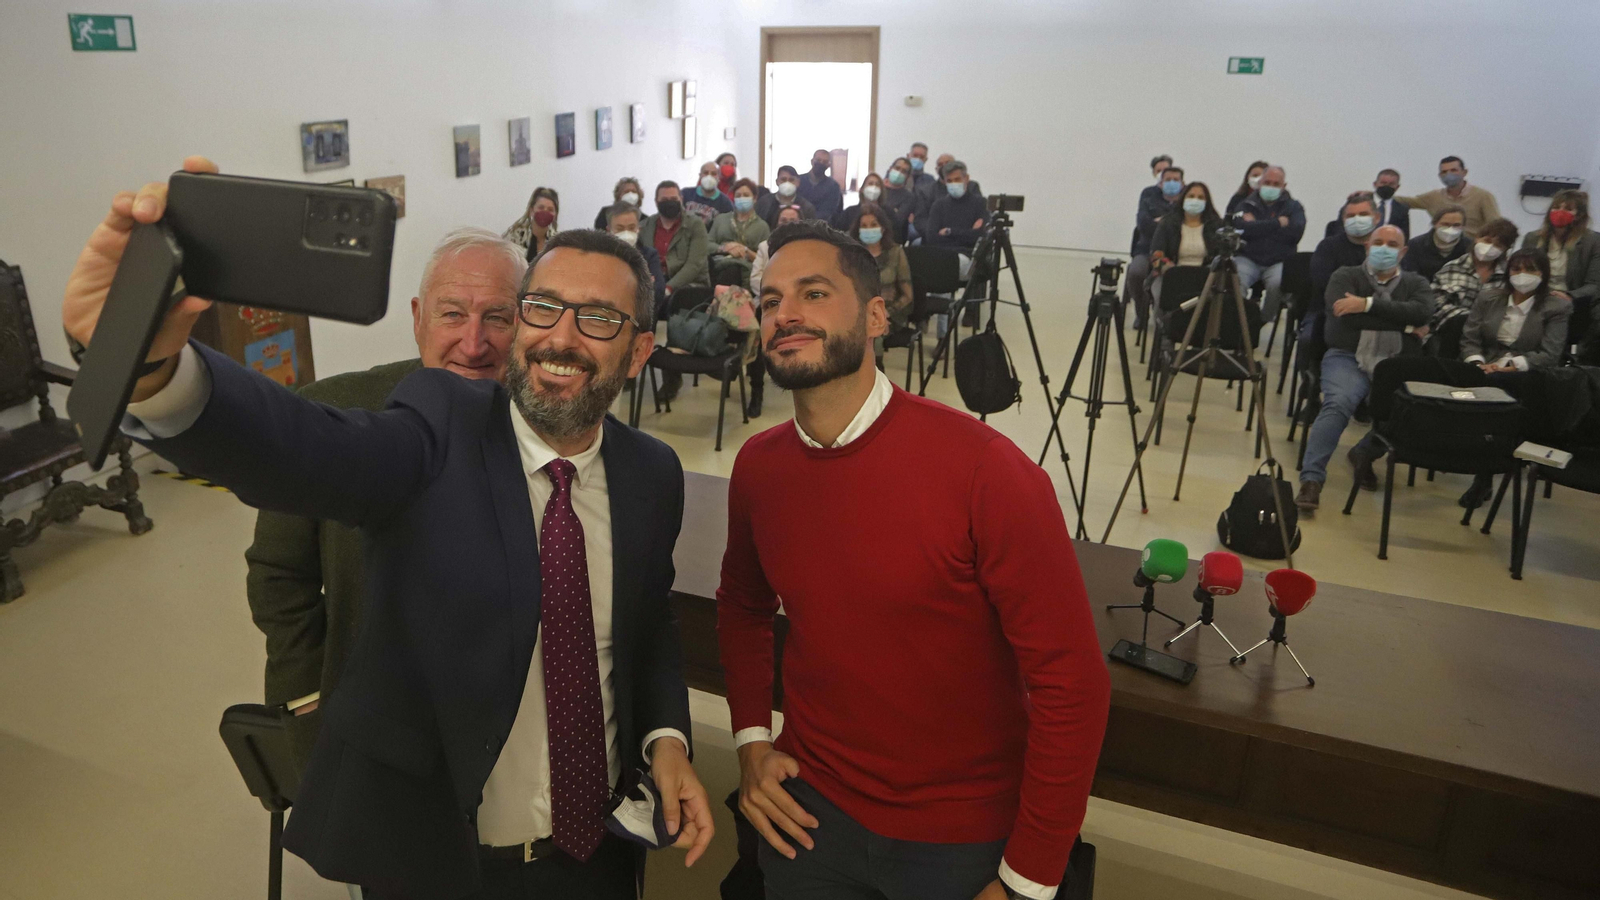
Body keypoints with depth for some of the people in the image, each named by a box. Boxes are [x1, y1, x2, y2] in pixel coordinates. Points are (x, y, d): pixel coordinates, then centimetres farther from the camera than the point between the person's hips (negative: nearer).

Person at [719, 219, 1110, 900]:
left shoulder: (983, 471, -23)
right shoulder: (758, 466, -6)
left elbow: (1071, 683, -19)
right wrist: (751, 739, -1)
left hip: (964, 841, -4)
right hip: (809, 812, 4)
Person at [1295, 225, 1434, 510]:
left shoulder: (1416, 283, 19)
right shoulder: (1346, 277, 12)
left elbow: (1423, 312, -6)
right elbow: (1346, 316, -9)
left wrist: (1369, 304, -14)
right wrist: (1403, 321, -2)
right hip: (1347, 357, -2)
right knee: (1338, 403, -33)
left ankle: (1365, 454, 0)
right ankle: (1311, 480, -35)